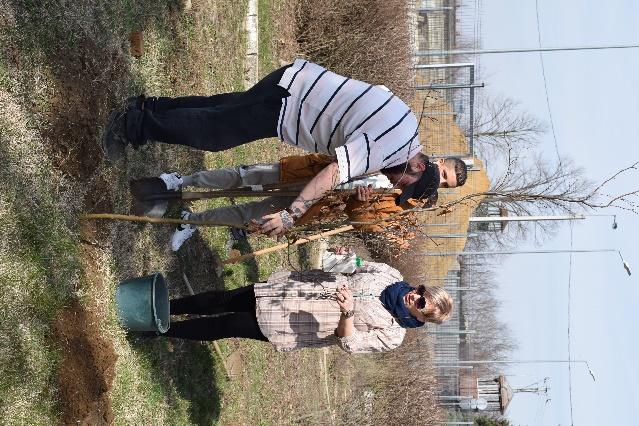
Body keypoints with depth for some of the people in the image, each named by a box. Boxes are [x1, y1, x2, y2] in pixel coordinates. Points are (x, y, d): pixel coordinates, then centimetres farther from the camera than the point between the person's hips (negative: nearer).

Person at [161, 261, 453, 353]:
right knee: (223, 300, 6)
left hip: (286, 326, -4)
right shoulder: (390, 275, -3)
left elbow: (350, 345, -21)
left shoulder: (392, 336, -16)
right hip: (289, 288, 5)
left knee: (223, 326, -5)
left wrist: (347, 313, -38)